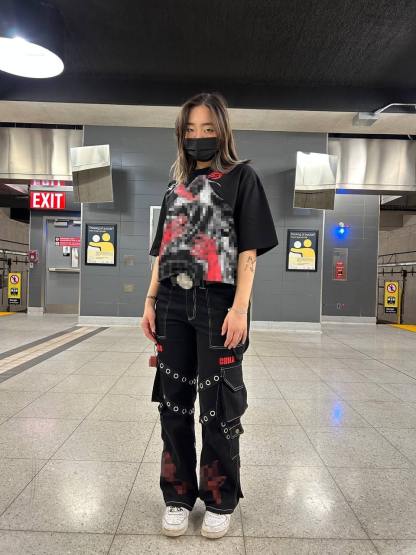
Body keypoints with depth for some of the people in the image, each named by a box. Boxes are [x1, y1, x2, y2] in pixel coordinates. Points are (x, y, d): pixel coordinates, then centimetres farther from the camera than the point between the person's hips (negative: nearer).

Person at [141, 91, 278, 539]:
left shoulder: (241, 177, 3)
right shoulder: (175, 186, 18)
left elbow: (249, 249, -5)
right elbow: (162, 250, 15)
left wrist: (240, 307, -14)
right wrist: (150, 301, 8)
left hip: (217, 303, -5)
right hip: (173, 305, 5)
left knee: (219, 405, 5)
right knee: (173, 402, 10)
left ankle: (220, 501, 26)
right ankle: (178, 495, 29)